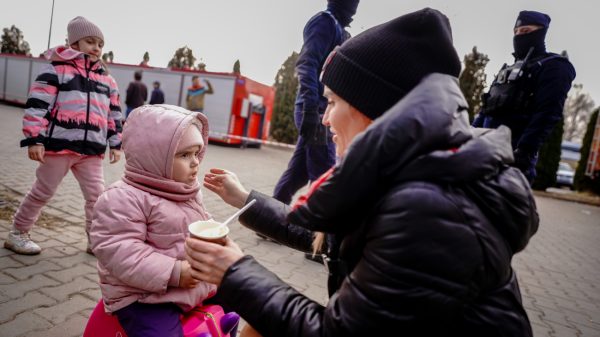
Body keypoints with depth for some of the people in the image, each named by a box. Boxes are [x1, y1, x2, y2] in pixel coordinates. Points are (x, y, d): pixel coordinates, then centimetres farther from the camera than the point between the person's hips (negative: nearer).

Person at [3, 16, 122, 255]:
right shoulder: (57, 69, -3)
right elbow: (37, 105, -7)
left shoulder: (107, 79, 13)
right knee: (42, 192, 7)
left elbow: (114, 114, 17)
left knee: (97, 195, 3)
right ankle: (17, 233, 25)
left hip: (92, 150, 4)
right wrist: (34, 140, -12)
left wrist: (116, 143, 11)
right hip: (58, 145, -4)